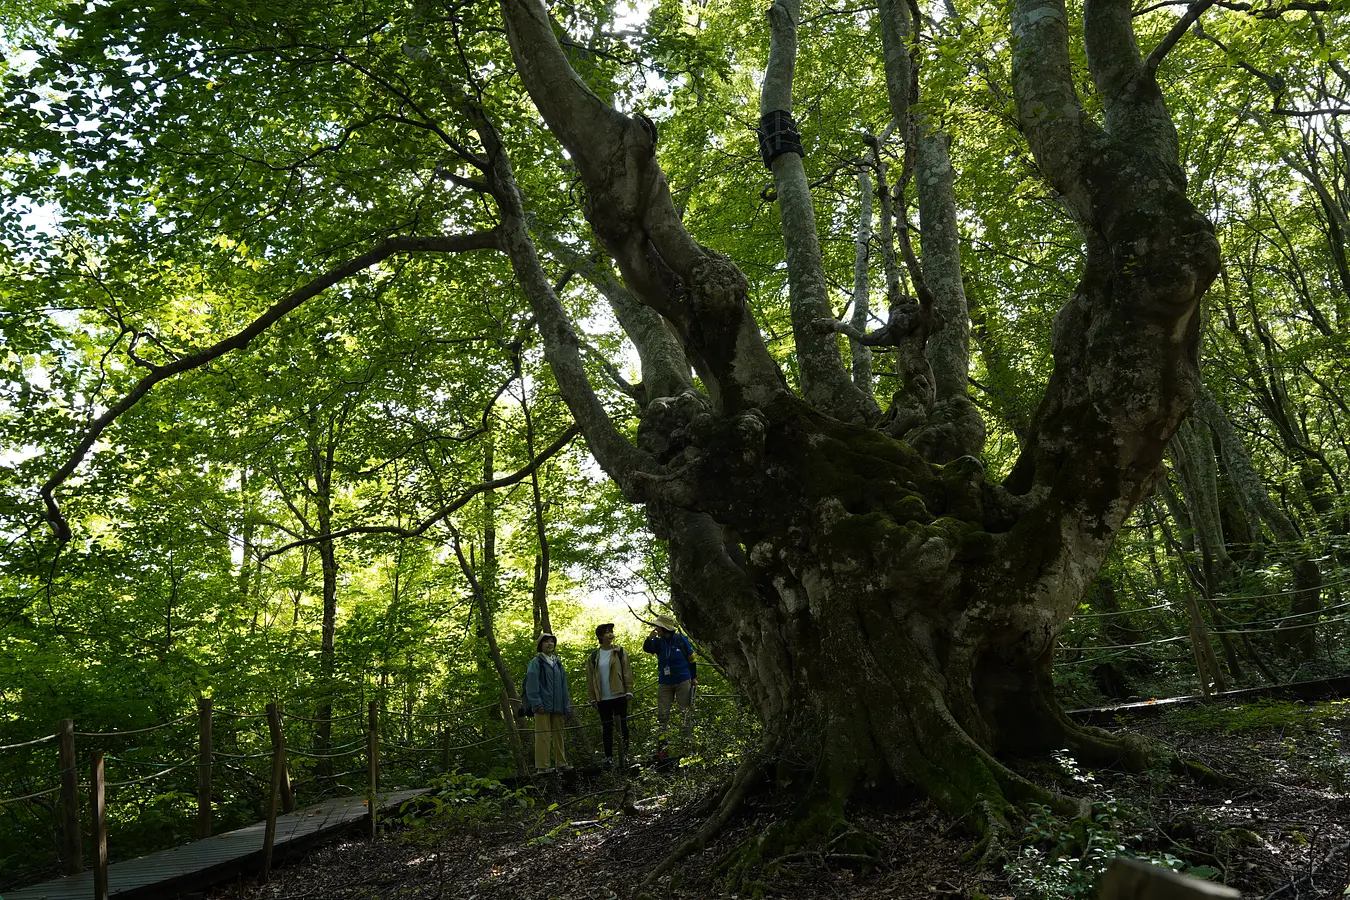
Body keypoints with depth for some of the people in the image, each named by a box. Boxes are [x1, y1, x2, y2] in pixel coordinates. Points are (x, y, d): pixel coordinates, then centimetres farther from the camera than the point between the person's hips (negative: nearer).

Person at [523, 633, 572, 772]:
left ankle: (561, 762, 18)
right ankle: (543, 765, -1)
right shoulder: (536, 662, -3)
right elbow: (532, 684, -9)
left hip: (557, 706, 6)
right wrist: (537, 703, -17)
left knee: (558, 734, 11)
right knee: (543, 735, -5)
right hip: (543, 706, -6)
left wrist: (566, 705, 13)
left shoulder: (557, 662, 16)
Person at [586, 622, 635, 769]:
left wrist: (629, 691, -7)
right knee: (607, 727, 7)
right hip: (603, 698, 2)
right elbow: (590, 678, 8)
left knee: (622, 724, 3)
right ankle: (609, 757, 13)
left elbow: (627, 672, 0)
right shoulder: (593, 657, 5)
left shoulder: (620, 652, 1)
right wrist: (592, 698, 5)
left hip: (619, 695, -2)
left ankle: (624, 754, 12)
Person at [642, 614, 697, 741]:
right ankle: (662, 737, 5)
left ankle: (687, 737, 9)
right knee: (662, 712, 1)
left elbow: (691, 659, 2)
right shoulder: (658, 642, 2)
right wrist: (650, 638, -32)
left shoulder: (681, 640, -6)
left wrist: (694, 677, 4)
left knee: (685, 711, 2)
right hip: (664, 682, 3)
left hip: (683, 682, -3)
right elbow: (647, 648, -13)